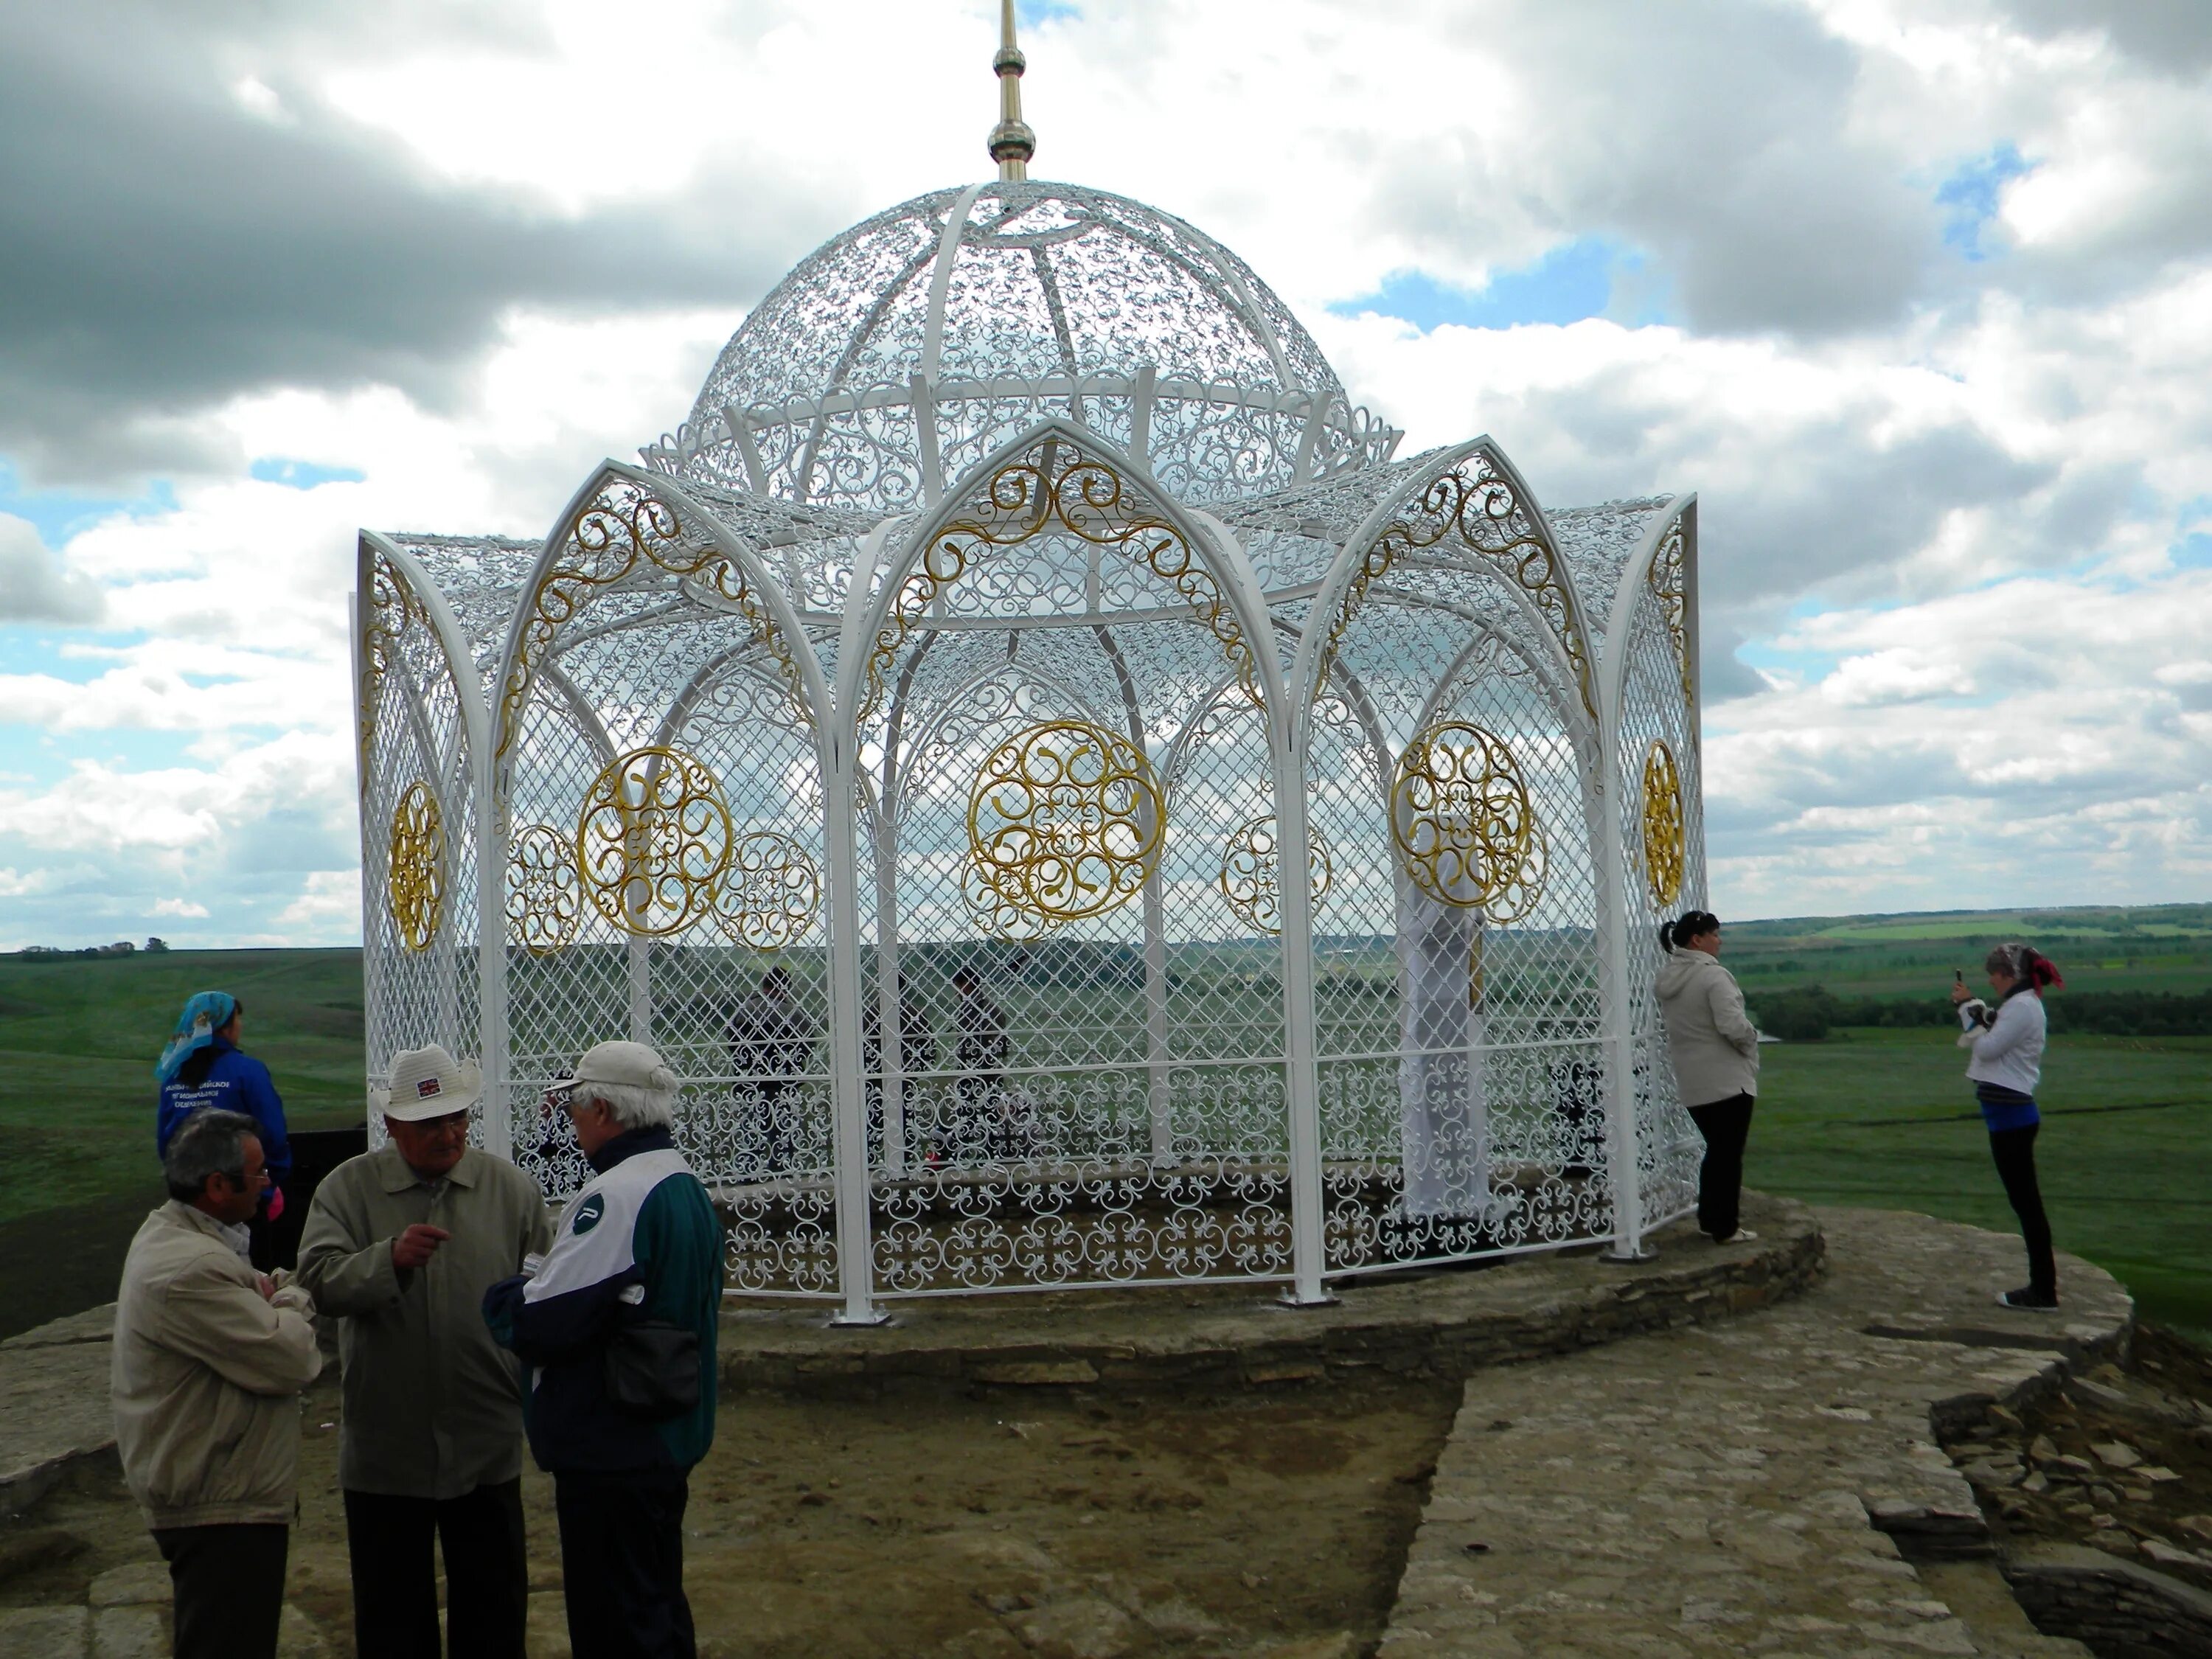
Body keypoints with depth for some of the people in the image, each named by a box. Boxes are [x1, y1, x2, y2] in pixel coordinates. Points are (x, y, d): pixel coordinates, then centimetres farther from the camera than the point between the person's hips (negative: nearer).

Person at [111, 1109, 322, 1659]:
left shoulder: (169, 1234, 8)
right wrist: (291, 1304, -6)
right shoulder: (190, 1272, -27)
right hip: (223, 1509, -11)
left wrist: (275, 1300, -9)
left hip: (210, 1490, 11)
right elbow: (291, 1360, -27)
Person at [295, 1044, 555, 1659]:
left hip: (487, 1445, 1)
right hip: (386, 1446, -1)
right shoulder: (347, 1188, -4)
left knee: (495, 1607, 14)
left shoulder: (512, 1188, -1)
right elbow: (320, 1281, -16)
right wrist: (390, 1258, -31)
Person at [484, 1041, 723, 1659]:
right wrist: (536, 1283, 10)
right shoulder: (686, 1186, 8)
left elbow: (542, 1324, -25)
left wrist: (502, 1295, -4)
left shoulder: (616, 1196, -22)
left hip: (610, 1451, -10)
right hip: (666, 1441, 10)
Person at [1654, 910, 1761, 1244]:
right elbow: (1734, 1026, -25)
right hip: (1728, 1081, -8)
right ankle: (1725, 1228, 9)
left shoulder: (1667, 979, 6)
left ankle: (1709, 1219, 25)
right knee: (1729, 1153, 3)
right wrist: (1751, 1038, -6)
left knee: (1715, 1149, 20)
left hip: (1691, 1083, 8)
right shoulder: (1713, 975, -20)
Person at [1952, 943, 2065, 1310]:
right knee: (2025, 1201, 13)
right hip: (2010, 1114, 10)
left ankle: (2043, 1292, -1)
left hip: (2010, 1115, -10)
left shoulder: (2022, 1007, -15)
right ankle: (2042, 1285, 19)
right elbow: (1992, 1042, 17)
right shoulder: (2021, 1004, 16)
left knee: (2025, 1201, -5)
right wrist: (1972, 1006, 9)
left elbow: (1987, 1048, -17)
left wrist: (1970, 1007, -8)